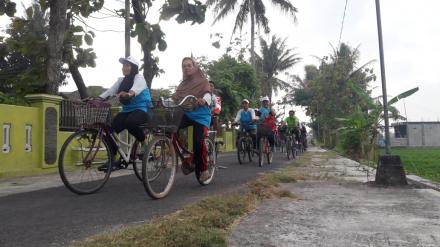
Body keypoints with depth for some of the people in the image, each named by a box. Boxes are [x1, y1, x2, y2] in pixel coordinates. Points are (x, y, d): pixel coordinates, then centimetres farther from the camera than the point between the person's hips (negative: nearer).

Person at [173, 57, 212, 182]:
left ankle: (204, 169, 0)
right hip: (185, 114, 4)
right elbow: (175, 97, 10)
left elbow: (208, 94, -14)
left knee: (198, 141, -22)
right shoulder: (182, 84, 20)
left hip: (200, 115, -4)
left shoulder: (203, 81, 4)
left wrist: (203, 100, -38)